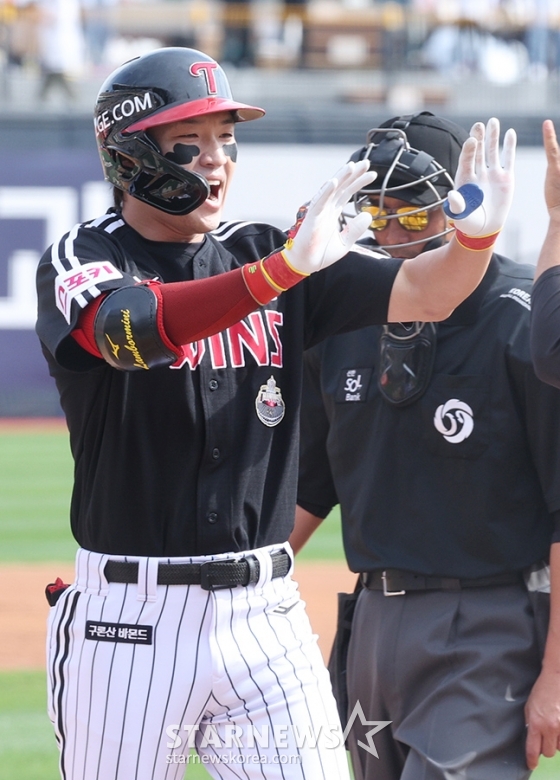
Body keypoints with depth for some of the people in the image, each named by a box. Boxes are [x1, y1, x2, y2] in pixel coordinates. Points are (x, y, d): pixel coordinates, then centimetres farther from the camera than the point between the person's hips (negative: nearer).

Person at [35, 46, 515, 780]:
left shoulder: (266, 252, 9)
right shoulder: (81, 259, -5)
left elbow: (418, 293, -2)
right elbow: (127, 330, -28)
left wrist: (476, 236, -25)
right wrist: (282, 270, -40)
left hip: (263, 616, 3)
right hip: (128, 622, -3)